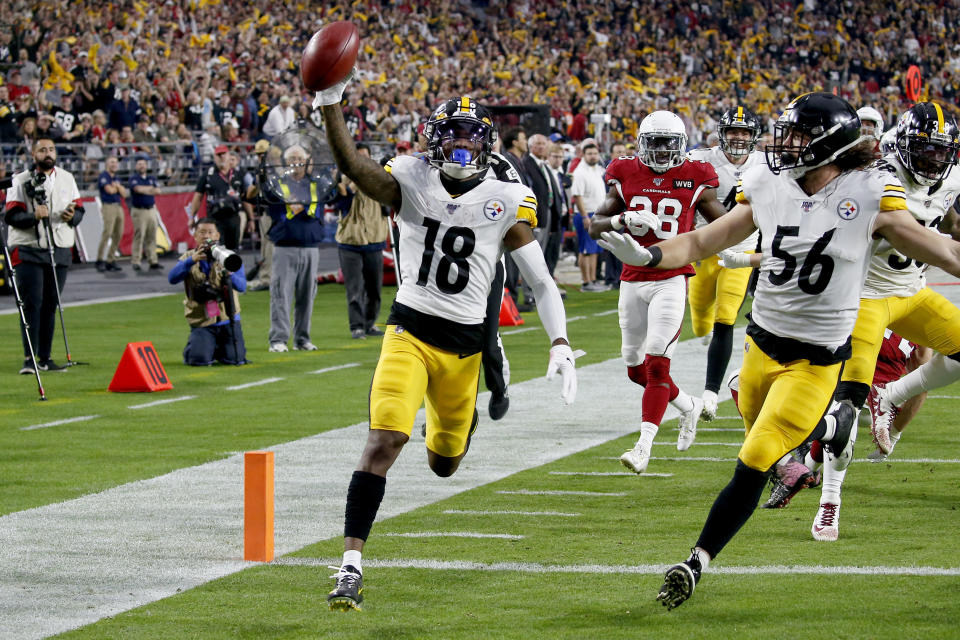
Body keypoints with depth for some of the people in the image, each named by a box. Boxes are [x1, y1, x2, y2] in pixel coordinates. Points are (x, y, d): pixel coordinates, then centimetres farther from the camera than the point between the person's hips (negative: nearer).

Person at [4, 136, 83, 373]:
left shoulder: (67, 178, 12)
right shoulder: (21, 180, -2)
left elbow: (79, 209, 14)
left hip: (60, 250, 4)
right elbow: (11, 215, -7)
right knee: (32, 302, -10)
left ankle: (45, 357, 12)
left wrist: (73, 216, -9)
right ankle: (29, 358, -9)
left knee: (50, 304, 6)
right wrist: (33, 216, -25)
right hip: (29, 250, -4)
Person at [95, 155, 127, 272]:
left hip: (119, 207, 8)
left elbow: (124, 193, 14)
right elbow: (109, 190, -14)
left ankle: (111, 260, 7)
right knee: (107, 233, -15)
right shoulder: (103, 177, -1)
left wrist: (117, 186, -2)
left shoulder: (116, 178, 22)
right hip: (108, 206, -8)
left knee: (118, 235, 3)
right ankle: (100, 260, -12)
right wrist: (117, 187, 6)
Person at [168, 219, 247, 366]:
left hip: (227, 319, 1)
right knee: (199, 359, -19)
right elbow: (172, 278, -15)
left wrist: (228, 275, -31)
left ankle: (219, 349, 24)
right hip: (201, 322, -1)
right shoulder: (188, 258, 3)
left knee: (235, 358, -11)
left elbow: (242, 286, -10)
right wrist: (192, 260, -28)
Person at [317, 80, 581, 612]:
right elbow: (352, 166, -20)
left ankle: (458, 418, 58)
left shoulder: (506, 202, -2)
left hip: (464, 343, 2)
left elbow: (541, 283, 1)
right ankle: (351, 564, -19)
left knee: (444, 465, 18)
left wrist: (560, 345, -11)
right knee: (383, 442, -21)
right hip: (410, 331, -2)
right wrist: (330, 103, -34)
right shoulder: (412, 182, -3)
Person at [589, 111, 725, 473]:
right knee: (636, 368, 12)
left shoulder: (694, 180, -1)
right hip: (633, 280, 4)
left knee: (657, 364, -14)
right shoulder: (626, 177, 3)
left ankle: (644, 445, -16)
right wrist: (622, 220, -16)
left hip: (672, 280, -4)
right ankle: (688, 406, 37)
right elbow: (596, 226, 4)